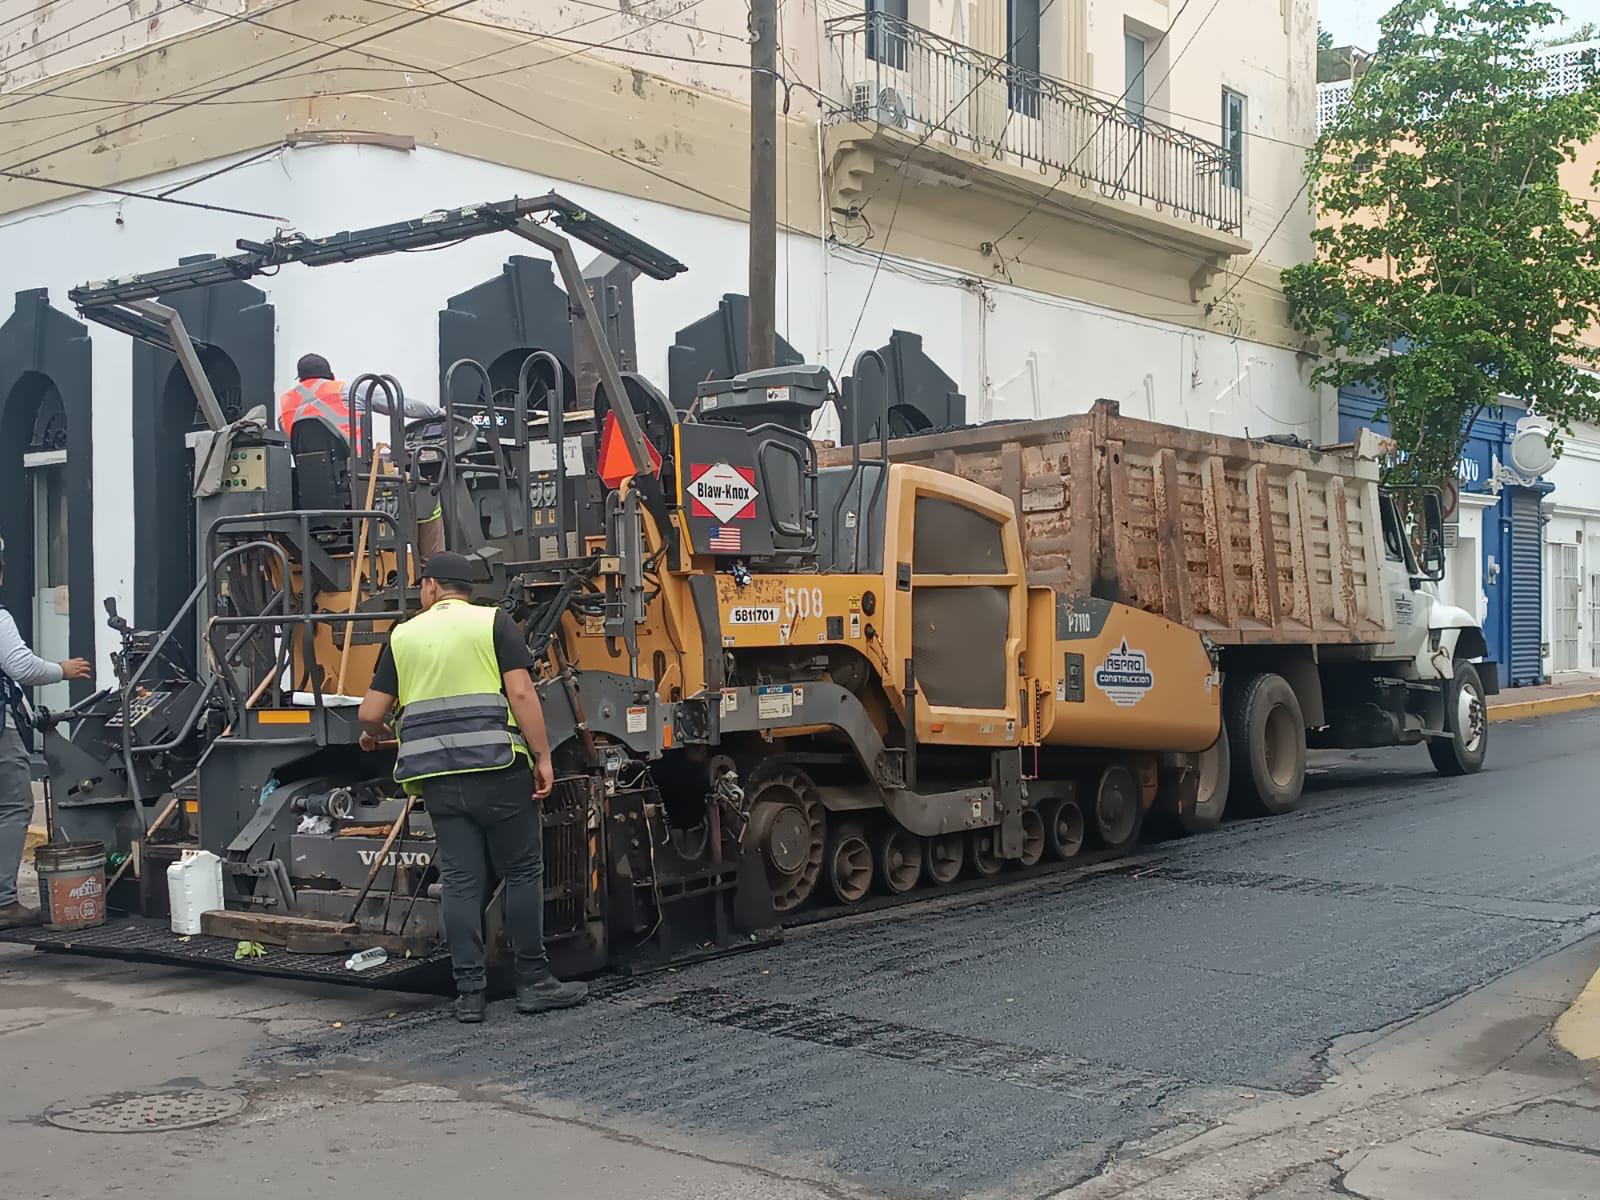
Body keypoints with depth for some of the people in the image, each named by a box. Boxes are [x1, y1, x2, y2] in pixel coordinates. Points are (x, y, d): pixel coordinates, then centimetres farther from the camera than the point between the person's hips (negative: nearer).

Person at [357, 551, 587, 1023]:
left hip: (438, 776, 3)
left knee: (461, 882, 7)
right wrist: (542, 758, -7)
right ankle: (533, 982, 9)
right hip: (497, 768, -3)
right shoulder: (493, 622, 2)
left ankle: (469, 993, 8)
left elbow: (372, 713, 9)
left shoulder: (403, 636, 11)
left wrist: (373, 736, 32)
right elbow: (520, 693, -9)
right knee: (522, 873, 6)